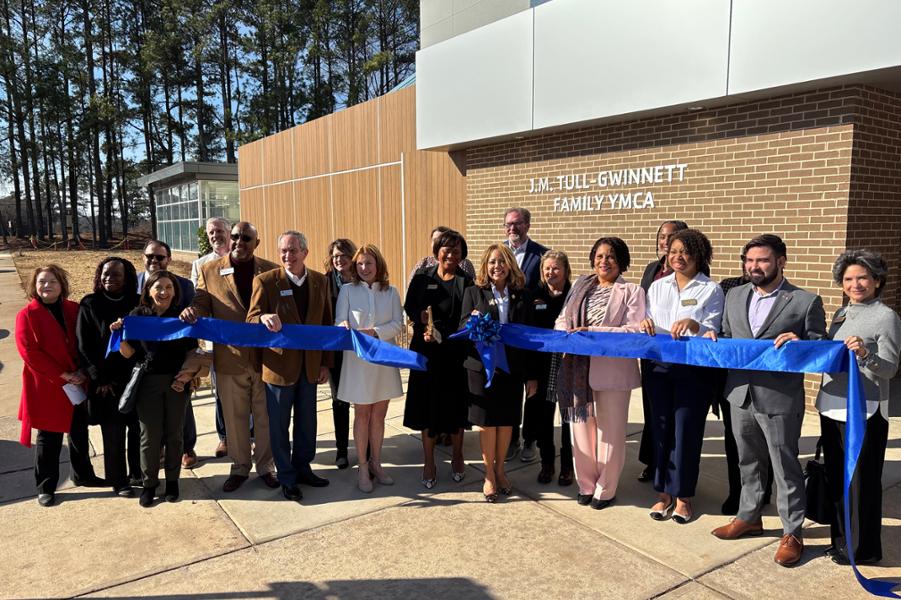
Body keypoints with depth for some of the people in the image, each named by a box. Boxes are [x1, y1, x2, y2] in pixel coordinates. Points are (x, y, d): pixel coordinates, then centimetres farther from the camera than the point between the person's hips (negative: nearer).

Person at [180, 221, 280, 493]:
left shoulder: (271, 271, -1)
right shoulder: (209, 271, 1)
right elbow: (202, 304, 3)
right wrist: (191, 310, -20)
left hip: (265, 357, 0)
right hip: (229, 358, 1)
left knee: (265, 417, 12)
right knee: (234, 418, 15)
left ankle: (265, 465, 32)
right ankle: (240, 467, 34)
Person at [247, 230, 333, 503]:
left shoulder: (320, 281, 2)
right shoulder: (265, 281, -9)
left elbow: (327, 324, 7)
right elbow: (251, 320, -11)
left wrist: (326, 363, 6)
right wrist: (264, 318, -36)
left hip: (310, 365, 4)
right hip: (279, 365, -3)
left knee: (307, 421, 16)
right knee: (279, 425, 9)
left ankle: (302, 467, 36)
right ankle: (286, 478, 25)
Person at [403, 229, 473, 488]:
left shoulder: (467, 282, -1)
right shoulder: (421, 278, 4)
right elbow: (409, 308, 5)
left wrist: (441, 335, -20)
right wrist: (421, 316, -16)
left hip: (456, 354, -1)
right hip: (426, 353, 1)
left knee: (456, 406, 8)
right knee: (428, 406, 6)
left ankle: (457, 457, 29)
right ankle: (429, 463, 20)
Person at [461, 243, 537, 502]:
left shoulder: (523, 296, 4)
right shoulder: (473, 293, 1)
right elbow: (463, 329, -2)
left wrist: (531, 375, 4)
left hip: (512, 367, 2)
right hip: (482, 366, -1)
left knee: (507, 421, 10)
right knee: (487, 422, 6)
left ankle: (500, 470, 30)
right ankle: (489, 475, 23)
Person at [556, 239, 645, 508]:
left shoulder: (632, 292, -3)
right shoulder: (581, 285, 12)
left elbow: (635, 330, -13)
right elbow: (563, 319, 13)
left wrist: (592, 331, -19)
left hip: (612, 371, -4)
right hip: (579, 368, 4)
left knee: (610, 431, 8)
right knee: (581, 426, 12)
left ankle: (606, 489, 24)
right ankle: (586, 484, 29)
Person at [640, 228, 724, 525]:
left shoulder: (711, 289, -1)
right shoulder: (657, 286, 10)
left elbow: (713, 331, -7)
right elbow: (648, 327, 10)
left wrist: (693, 324, -26)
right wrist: (646, 324, -13)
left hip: (693, 369, -3)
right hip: (659, 367, 4)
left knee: (686, 430, 2)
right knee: (661, 428, 9)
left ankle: (683, 495, 18)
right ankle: (664, 492, 22)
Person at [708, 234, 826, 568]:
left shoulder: (806, 301, -6)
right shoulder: (735, 296, 9)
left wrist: (798, 344, -24)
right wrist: (714, 338, -3)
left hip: (779, 399, -5)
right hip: (740, 394, 5)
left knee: (785, 467, 8)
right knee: (748, 463, 20)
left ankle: (792, 533, 24)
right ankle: (749, 517, 37)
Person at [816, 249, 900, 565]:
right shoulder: (841, 314, 11)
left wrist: (865, 354, -31)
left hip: (863, 412, -6)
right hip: (832, 407, 7)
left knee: (861, 482, 4)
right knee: (836, 477, 16)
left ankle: (863, 548, 20)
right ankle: (841, 538, 31)